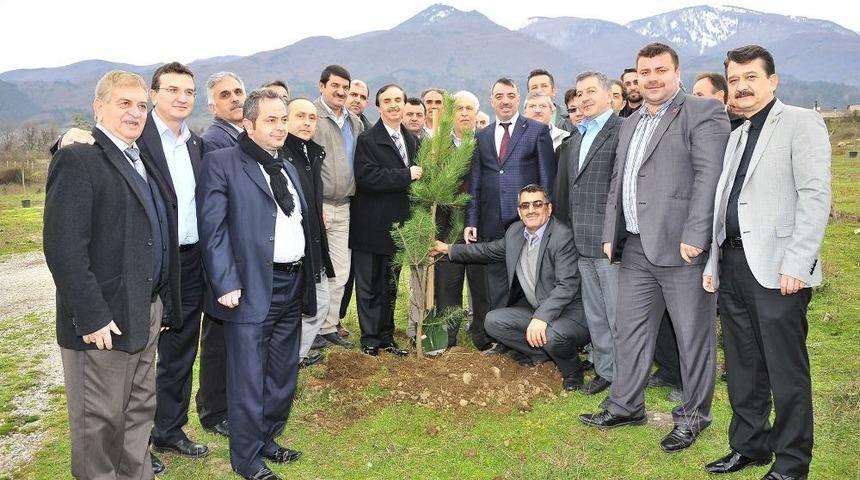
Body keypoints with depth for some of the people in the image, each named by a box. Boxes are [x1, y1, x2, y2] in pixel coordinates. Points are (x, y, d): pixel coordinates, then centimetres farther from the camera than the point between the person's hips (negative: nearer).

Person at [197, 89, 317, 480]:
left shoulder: (287, 168, 16)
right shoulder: (221, 163, -7)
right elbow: (212, 228, -12)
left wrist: (308, 279, 14)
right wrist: (226, 284, -18)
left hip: (293, 286, 7)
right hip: (252, 288, -7)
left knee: (283, 375, 17)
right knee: (248, 379, 3)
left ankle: (267, 440, 35)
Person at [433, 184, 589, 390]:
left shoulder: (563, 236, -18)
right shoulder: (515, 231, 5)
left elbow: (567, 285, -27)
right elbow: (489, 250, 22)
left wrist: (541, 317, -38)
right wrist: (449, 249, 23)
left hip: (568, 311, -7)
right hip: (534, 310, 7)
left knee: (553, 335, -36)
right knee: (493, 321, -8)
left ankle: (572, 370, 0)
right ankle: (541, 353, 7)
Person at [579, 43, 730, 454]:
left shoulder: (703, 112, -5)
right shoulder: (630, 123, 20)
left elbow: (709, 176, -14)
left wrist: (694, 236, -21)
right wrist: (610, 235, 15)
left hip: (682, 248, -7)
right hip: (636, 249, 7)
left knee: (693, 336, 5)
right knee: (629, 331, 14)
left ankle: (693, 416, 22)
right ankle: (626, 406, 28)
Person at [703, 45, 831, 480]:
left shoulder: (801, 123, -1)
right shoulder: (736, 136, 20)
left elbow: (815, 196, -11)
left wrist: (797, 264, -18)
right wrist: (713, 262, 13)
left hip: (777, 267, -7)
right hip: (732, 264, 7)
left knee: (786, 371, 1)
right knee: (743, 366, 13)